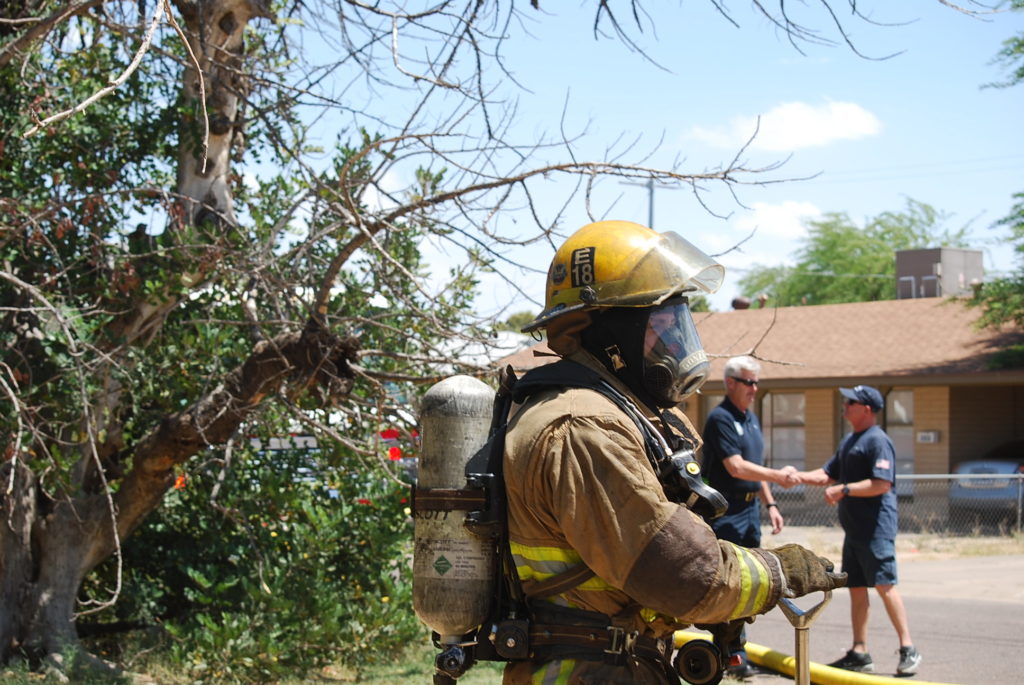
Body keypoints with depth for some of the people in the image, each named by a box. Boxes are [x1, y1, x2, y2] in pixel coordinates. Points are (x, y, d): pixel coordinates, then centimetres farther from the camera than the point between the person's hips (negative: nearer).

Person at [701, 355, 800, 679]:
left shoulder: (751, 419, 16)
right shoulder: (720, 418, -13)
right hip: (726, 512, -9)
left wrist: (770, 504, 18)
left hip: (750, 509, 9)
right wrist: (778, 476, -21)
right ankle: (732, 655, -6)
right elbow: (736, 467, -20)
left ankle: (736, 647, 20)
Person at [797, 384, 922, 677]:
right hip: (853, 529, 10)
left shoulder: (877, 441, -12)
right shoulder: (849, 440, 18)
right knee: (856, 587, 10)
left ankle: (908, 649, -8)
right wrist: (797, 477, 6)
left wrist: (844, 489, -21)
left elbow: (882, 484, -21)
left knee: (884, 584, -11)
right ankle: (860, 653, 15)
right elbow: (828, 474, 21)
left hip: (876, 529, -10)